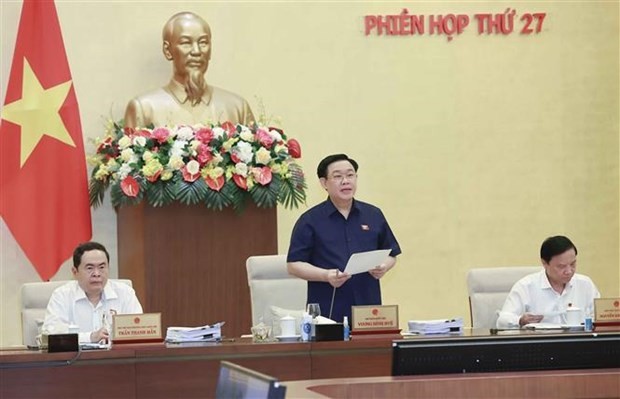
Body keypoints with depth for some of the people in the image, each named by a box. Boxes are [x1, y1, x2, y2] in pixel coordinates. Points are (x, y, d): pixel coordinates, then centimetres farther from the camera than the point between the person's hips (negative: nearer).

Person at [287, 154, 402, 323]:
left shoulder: (374, 215, 12)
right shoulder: (310, 220, 2)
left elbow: (391, 254, 19)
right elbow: (294, 264, -2)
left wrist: (384, 267, -4)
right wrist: (326, 275, -16)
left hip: (368, 307, 3)